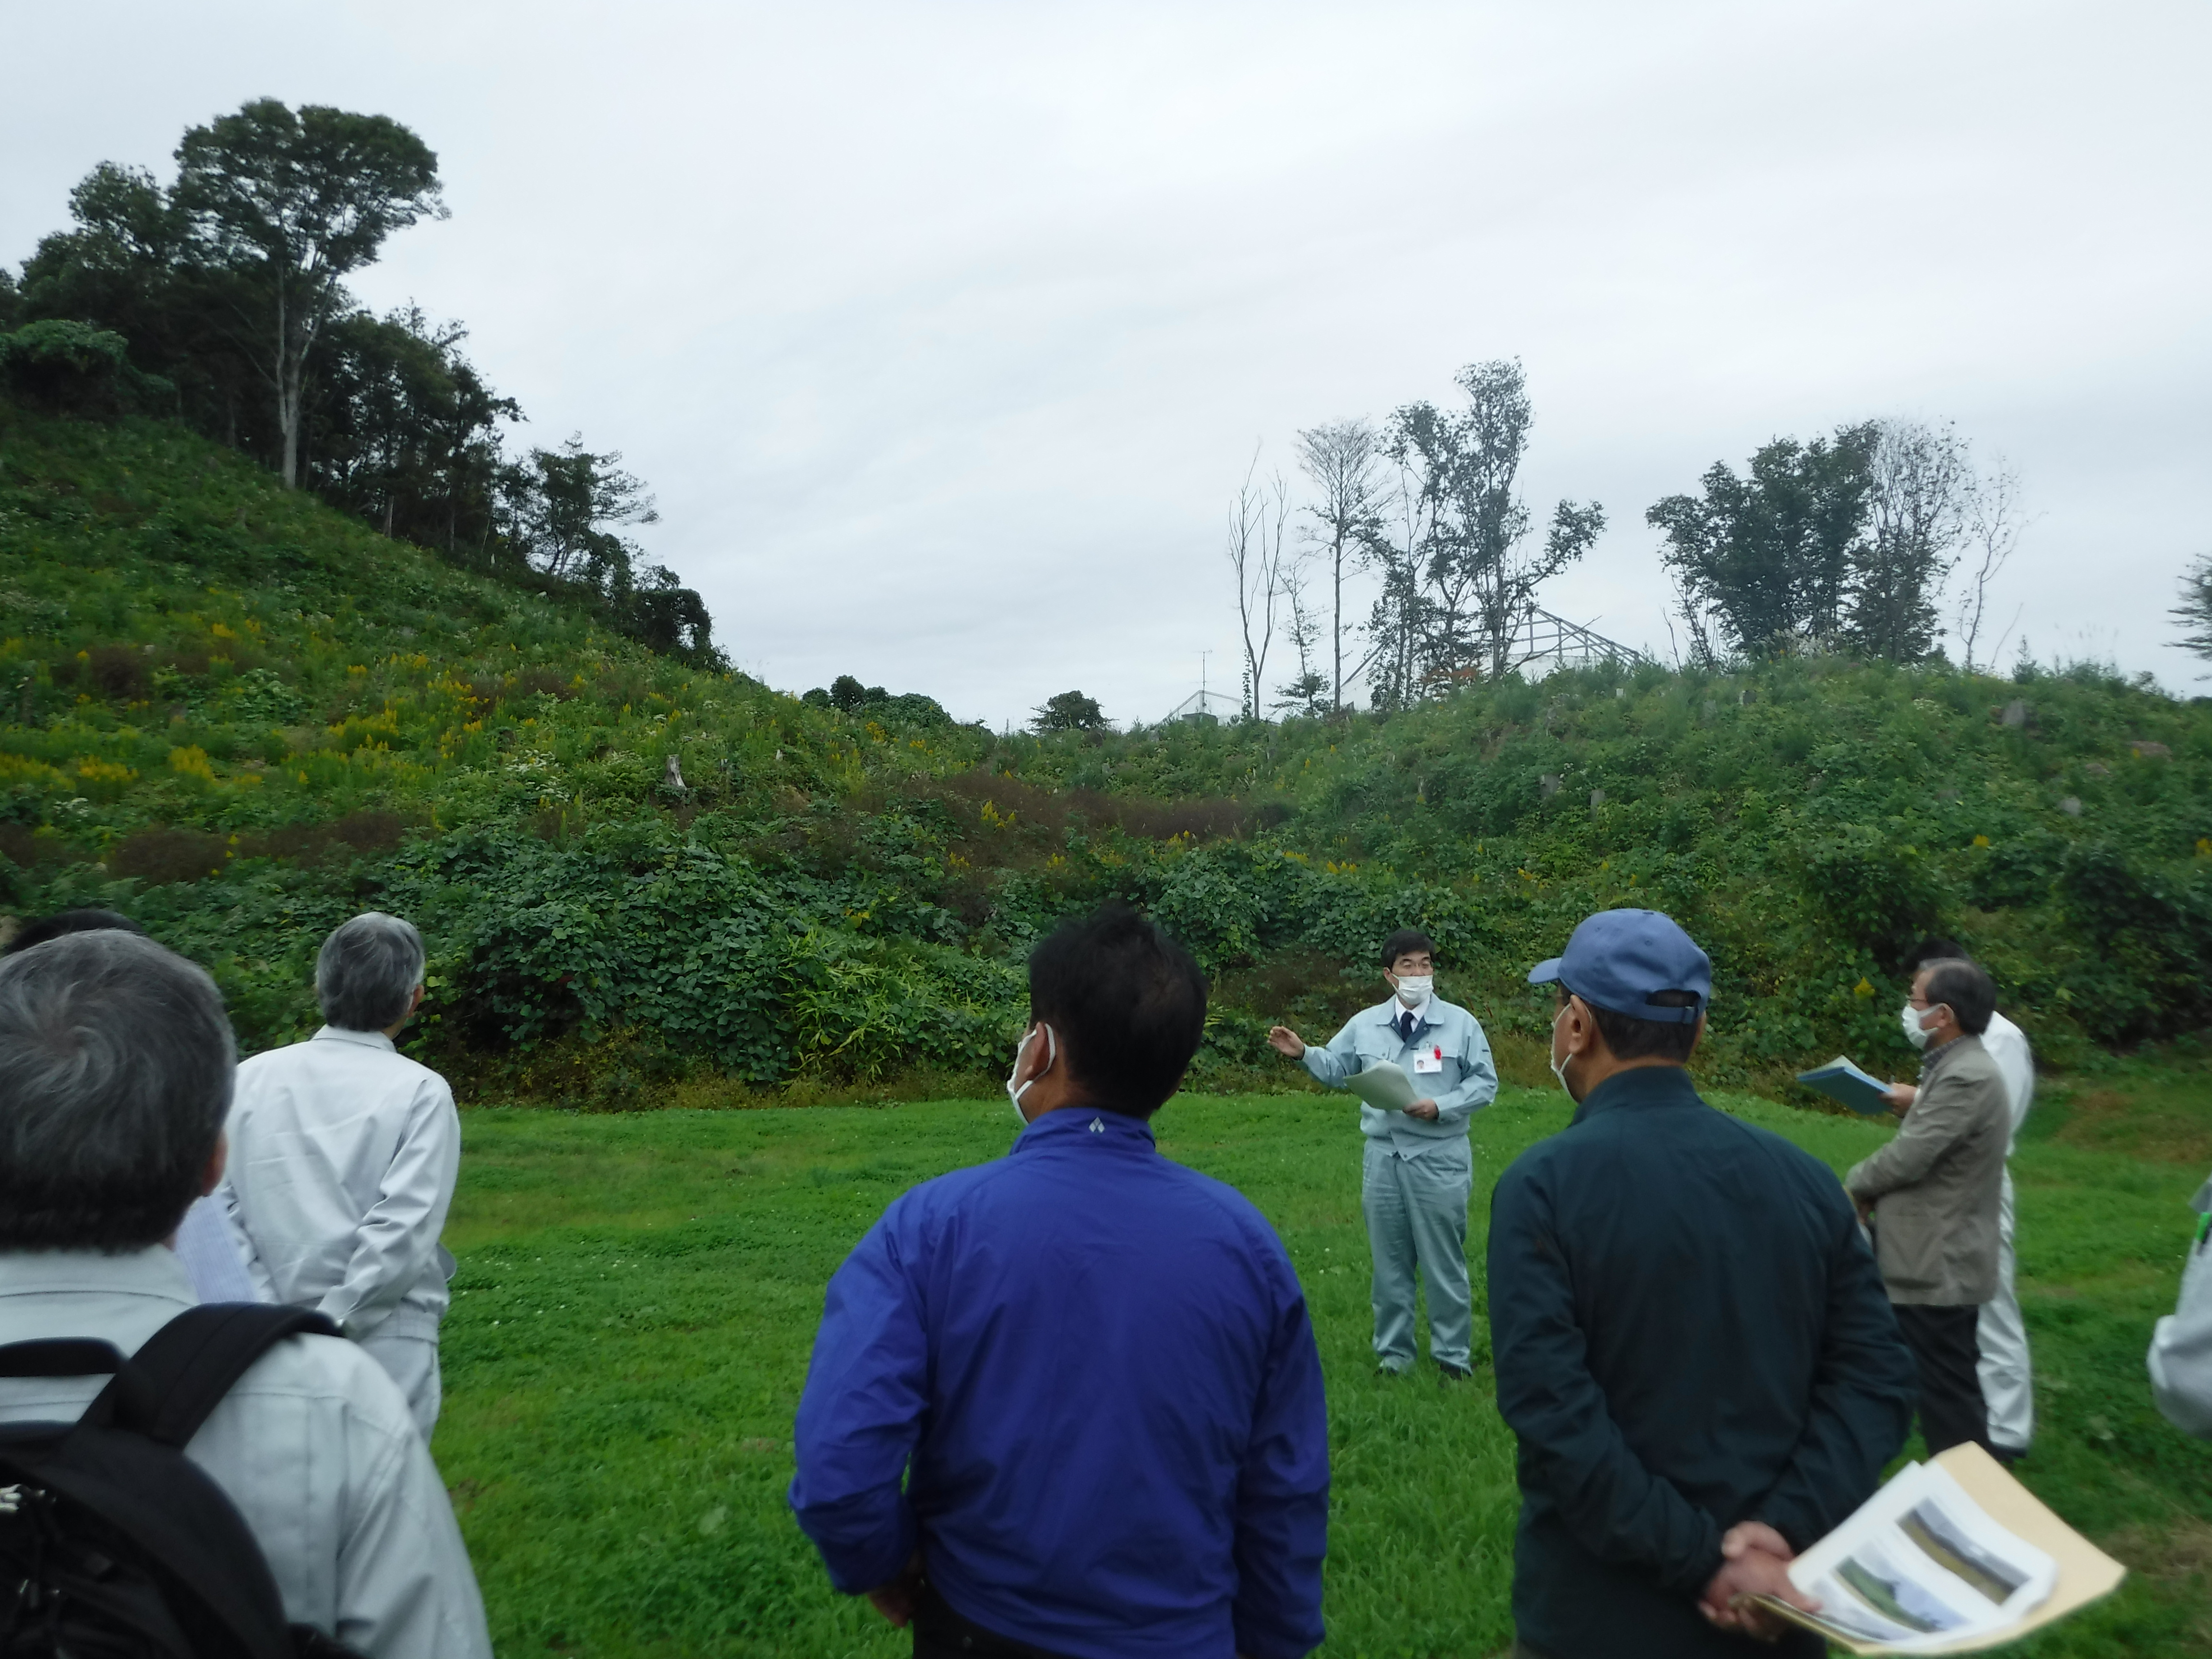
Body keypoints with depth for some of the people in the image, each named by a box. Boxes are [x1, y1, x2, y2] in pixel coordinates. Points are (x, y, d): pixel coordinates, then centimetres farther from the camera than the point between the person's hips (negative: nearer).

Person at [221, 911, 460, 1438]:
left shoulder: (251, 1078, 4)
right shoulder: (421, 1092, -8)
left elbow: (218, 1203, 2)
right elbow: (404, 1226, -14)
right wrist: (333, 1319, -8)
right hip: (385, 1341, -3)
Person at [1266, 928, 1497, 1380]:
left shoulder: (1460, 1022, -2)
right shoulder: (1365, 1024, 6)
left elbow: (1485, 1084, -3)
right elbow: (1335, 1070, 14)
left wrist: (1440, 1107, -15)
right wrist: (1304, 1053, -3)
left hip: (1439, 1160, -3)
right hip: (1383, 1157, 3)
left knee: (1444, 1263, 5)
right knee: (1389, 1263, 11)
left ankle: (1453, 1355, 19)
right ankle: (1393, 1352, 24)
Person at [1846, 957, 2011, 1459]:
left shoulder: (1966, 1078, -23)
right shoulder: (1957, 1068, 10)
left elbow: (1908, 1157, -23)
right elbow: (1919, 1153, 16)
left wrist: (1855, 1184, -4)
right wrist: (1872, 1190, 1)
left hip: (1938, 1268, -10)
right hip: (1939, 1261, 10)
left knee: (1946, 1393, 0)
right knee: (1950, 1389, 19)